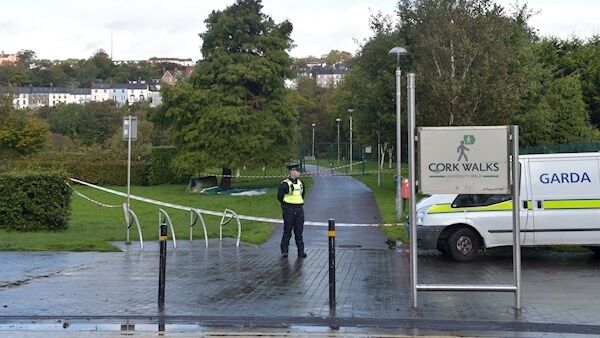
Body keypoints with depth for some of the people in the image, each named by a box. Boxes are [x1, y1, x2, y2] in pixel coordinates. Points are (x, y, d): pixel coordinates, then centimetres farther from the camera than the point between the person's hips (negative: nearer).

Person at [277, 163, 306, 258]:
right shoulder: (285, 184, -11)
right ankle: (284, 251, 10)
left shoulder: (300, 183, 10)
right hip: (289, 211, -5)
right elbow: (280, 196, -5)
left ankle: (301, 251, 8)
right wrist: (286, 205, 4)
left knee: (299, 231, 5)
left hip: (299, 210, 5)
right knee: (287, 231, 1)